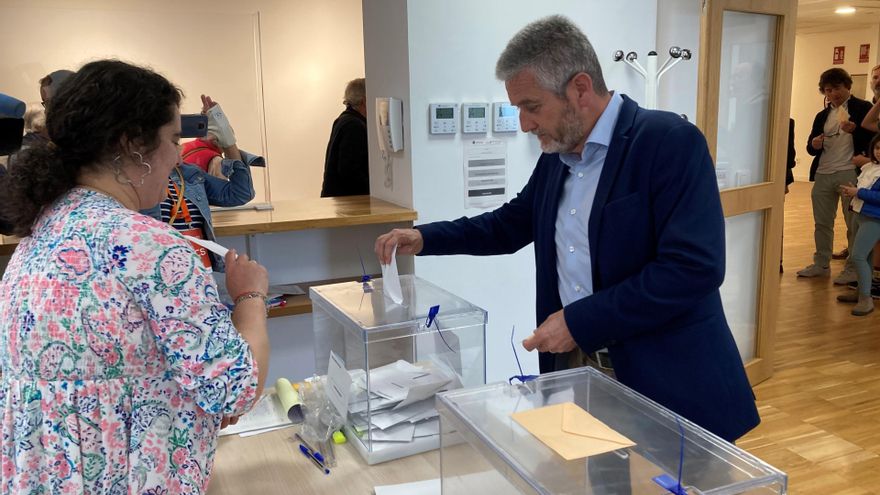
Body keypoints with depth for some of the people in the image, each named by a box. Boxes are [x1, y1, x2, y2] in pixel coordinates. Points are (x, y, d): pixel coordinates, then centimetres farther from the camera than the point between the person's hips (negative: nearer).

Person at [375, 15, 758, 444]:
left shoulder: (670, 142, -16)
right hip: (573, 361, 6)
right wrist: (425, 238, 8)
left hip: (665, 381, -6)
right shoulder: (556, 155, 7)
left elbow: (694, 267, -23)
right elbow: (513, 223, 21)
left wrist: (580, 321, -20)